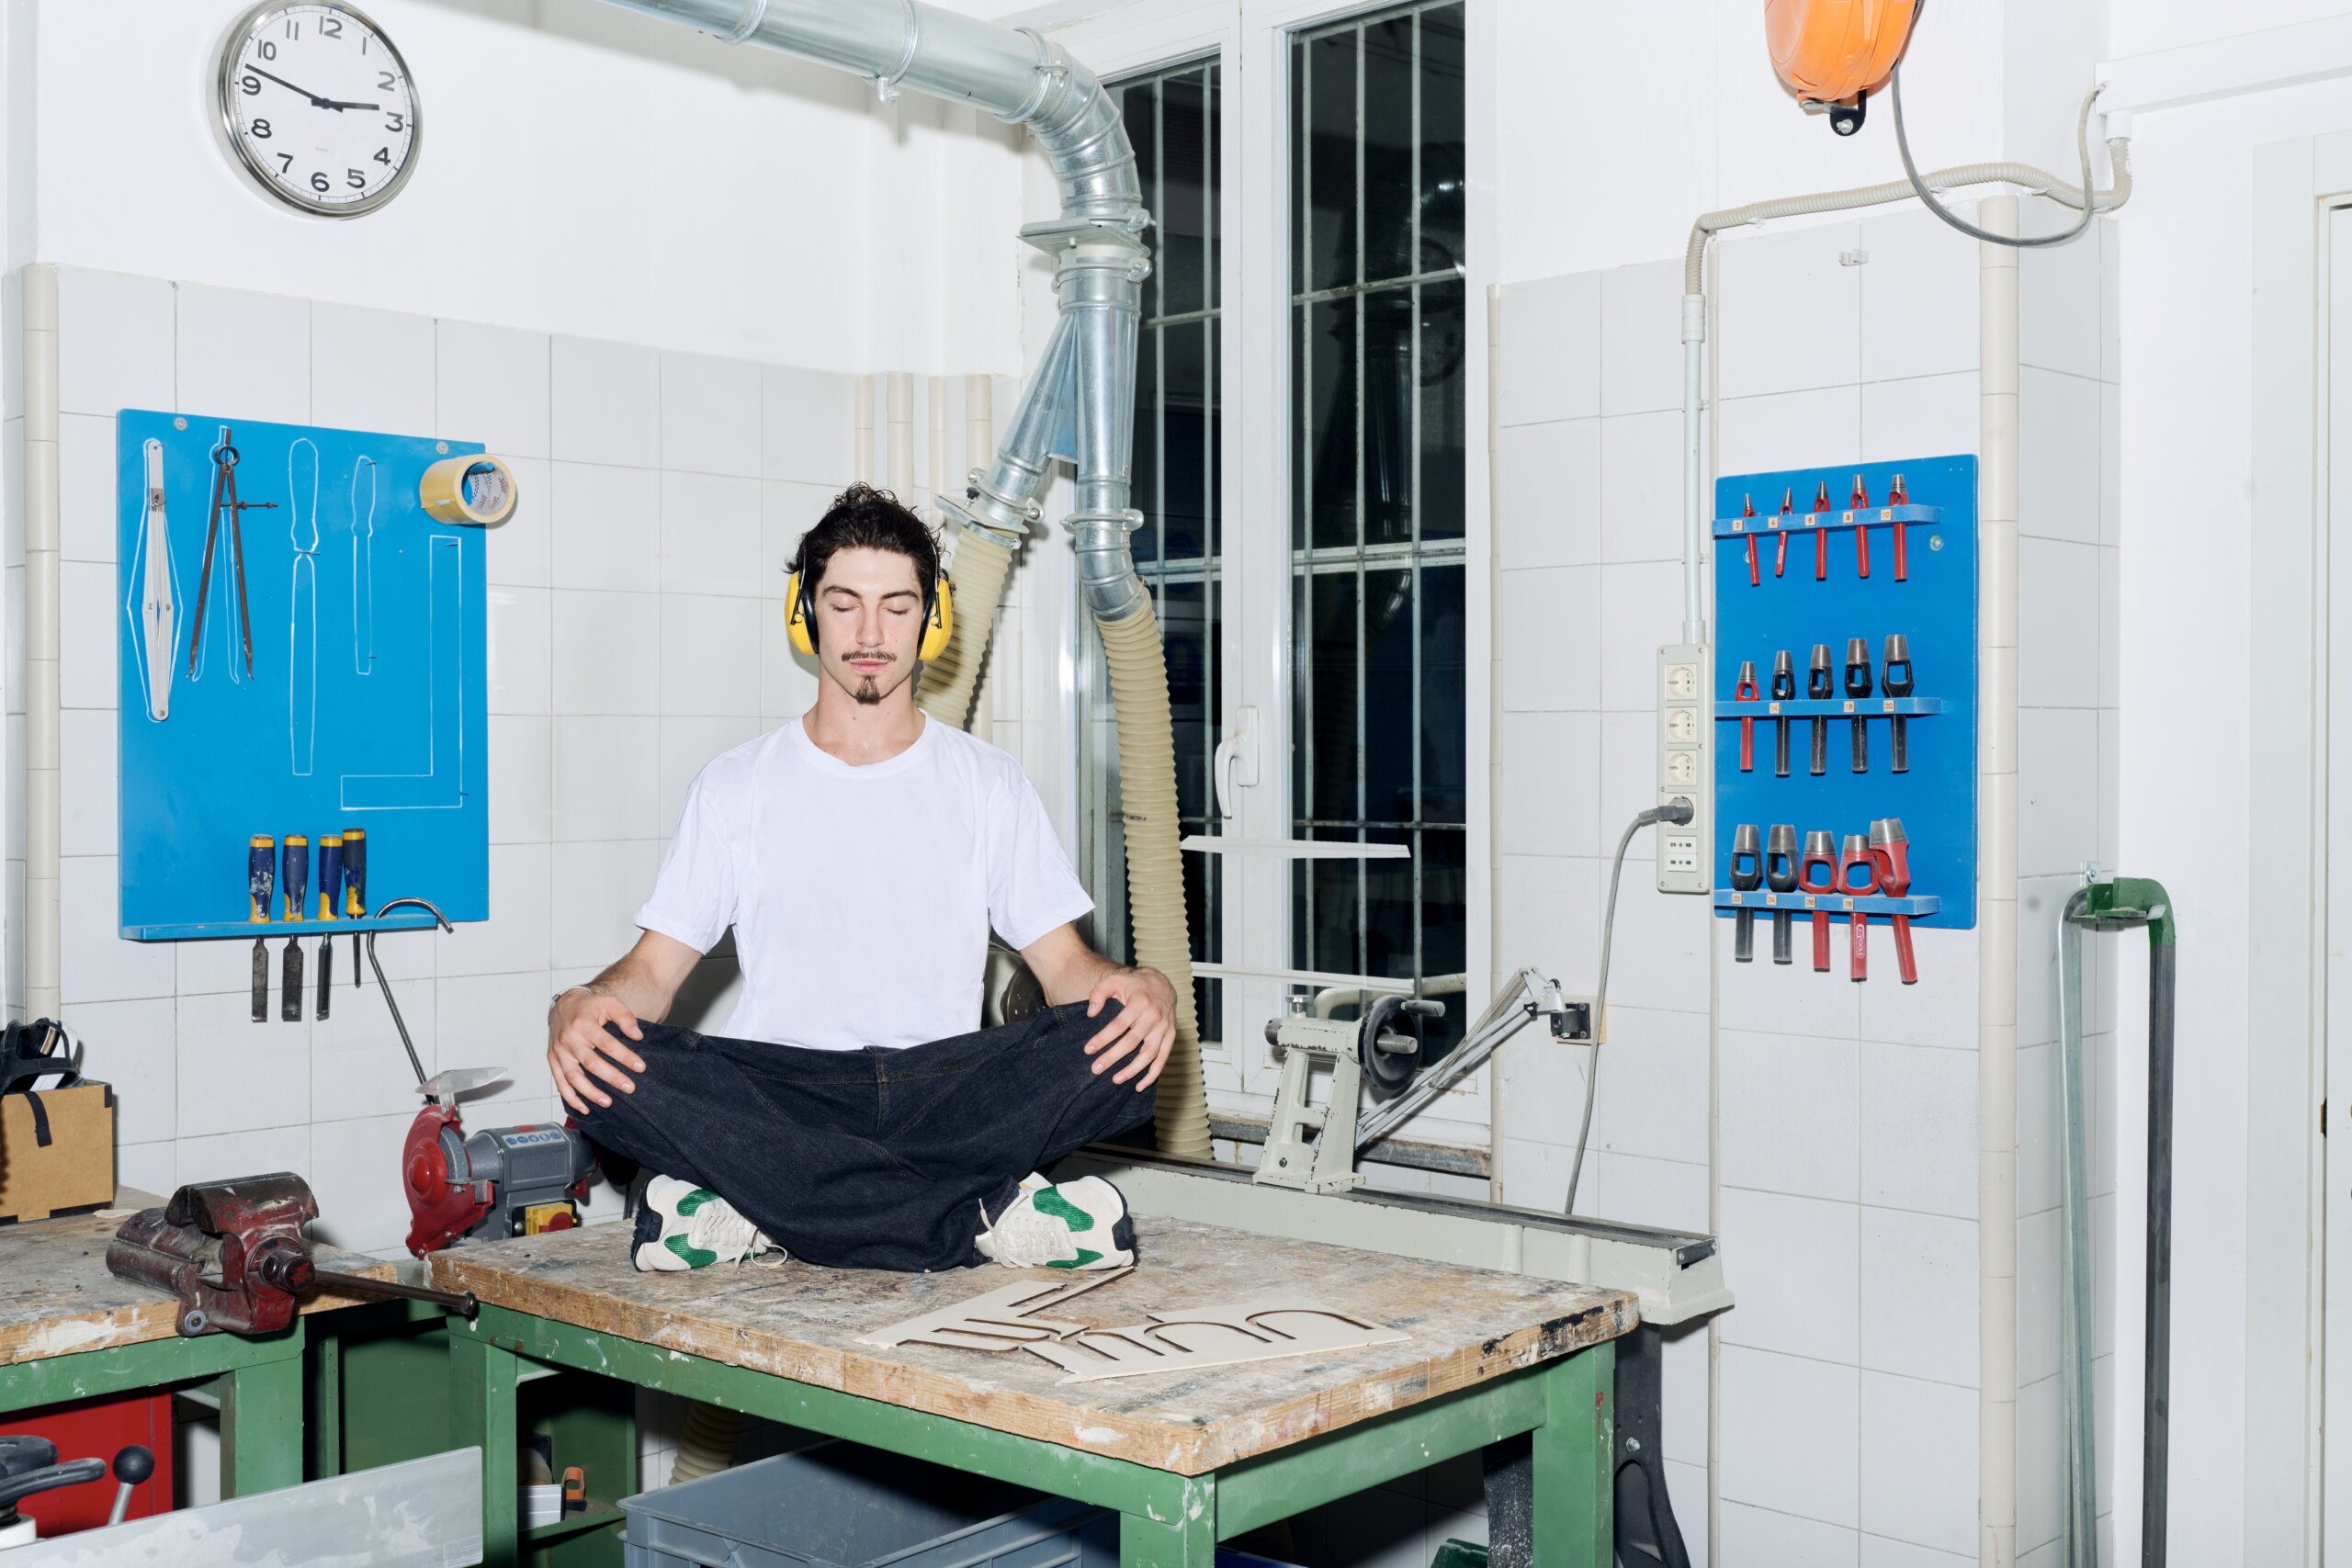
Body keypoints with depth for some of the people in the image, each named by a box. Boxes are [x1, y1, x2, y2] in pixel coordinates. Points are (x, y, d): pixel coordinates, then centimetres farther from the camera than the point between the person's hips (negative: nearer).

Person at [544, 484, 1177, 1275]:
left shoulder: (989, 783, 13)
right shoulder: (737, 786, 11)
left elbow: (1065, 963, 8)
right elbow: (655, 968, 7)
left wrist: (1143, 987, -16)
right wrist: (581, 1005, -17)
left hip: (943, 1094, 0)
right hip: (781, 1090, 0)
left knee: (1121, 1042, -28)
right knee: (605, 1068, -31)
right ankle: (987, 1214, -30)